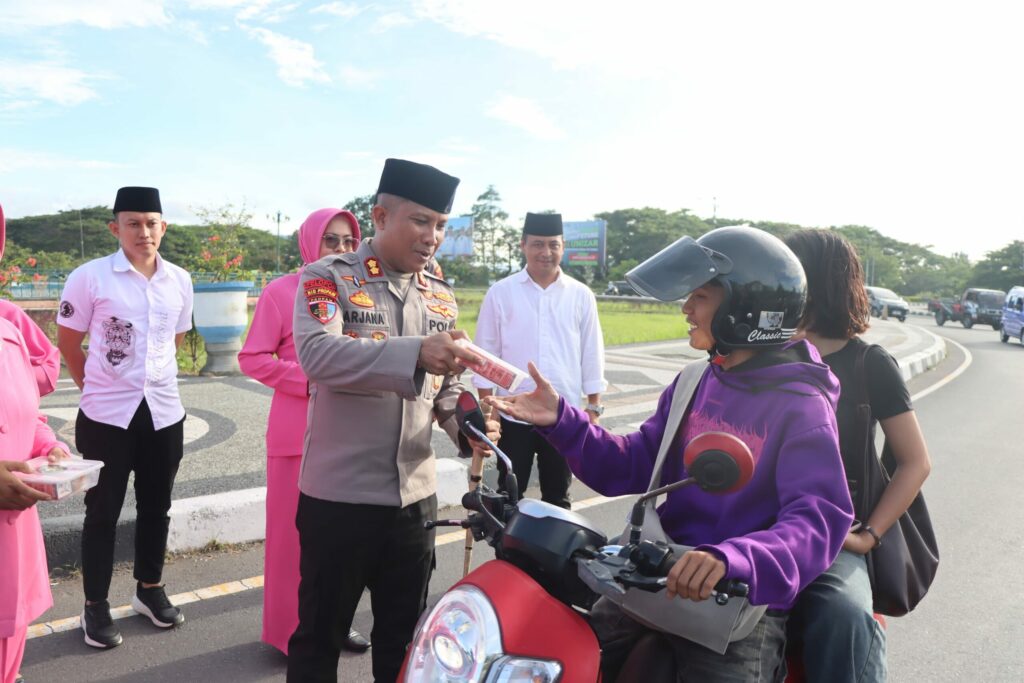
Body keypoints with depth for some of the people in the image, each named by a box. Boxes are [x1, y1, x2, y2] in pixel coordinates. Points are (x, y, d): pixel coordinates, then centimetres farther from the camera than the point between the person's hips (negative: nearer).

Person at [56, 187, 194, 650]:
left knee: (156, 507, 14)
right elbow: (67, 343, 0)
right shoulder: (89, 277, -9)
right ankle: (95, 606, 23)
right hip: (106, 415, -3)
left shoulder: (179, 281, 3)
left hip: (164, 411, 4)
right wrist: (98, 386, 7)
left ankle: (149, 590, 33)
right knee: (103, 511, 8)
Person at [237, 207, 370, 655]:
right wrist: (310, 381, -15)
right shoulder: (281, 292, -6)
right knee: (295, 529, 5)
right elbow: (252, 358, -7)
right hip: (299, 430, -4)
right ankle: (294, 629, 21)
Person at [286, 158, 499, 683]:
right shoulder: (328, 278, -9)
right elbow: (317, 354, -28)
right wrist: (415, 353, -41)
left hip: (415, 496, 5)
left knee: (404, 638, 20)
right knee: (319, 636, 13)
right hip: (338, 496, -5)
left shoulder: (442, 296, 8)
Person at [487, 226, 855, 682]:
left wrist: (731, 560, -44)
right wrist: (560, 421, -4)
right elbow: (631, 469, 9)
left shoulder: (801, 407, -13)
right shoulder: (694, 384, 9)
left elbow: (818, 521, -25)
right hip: (654, 578, 6)